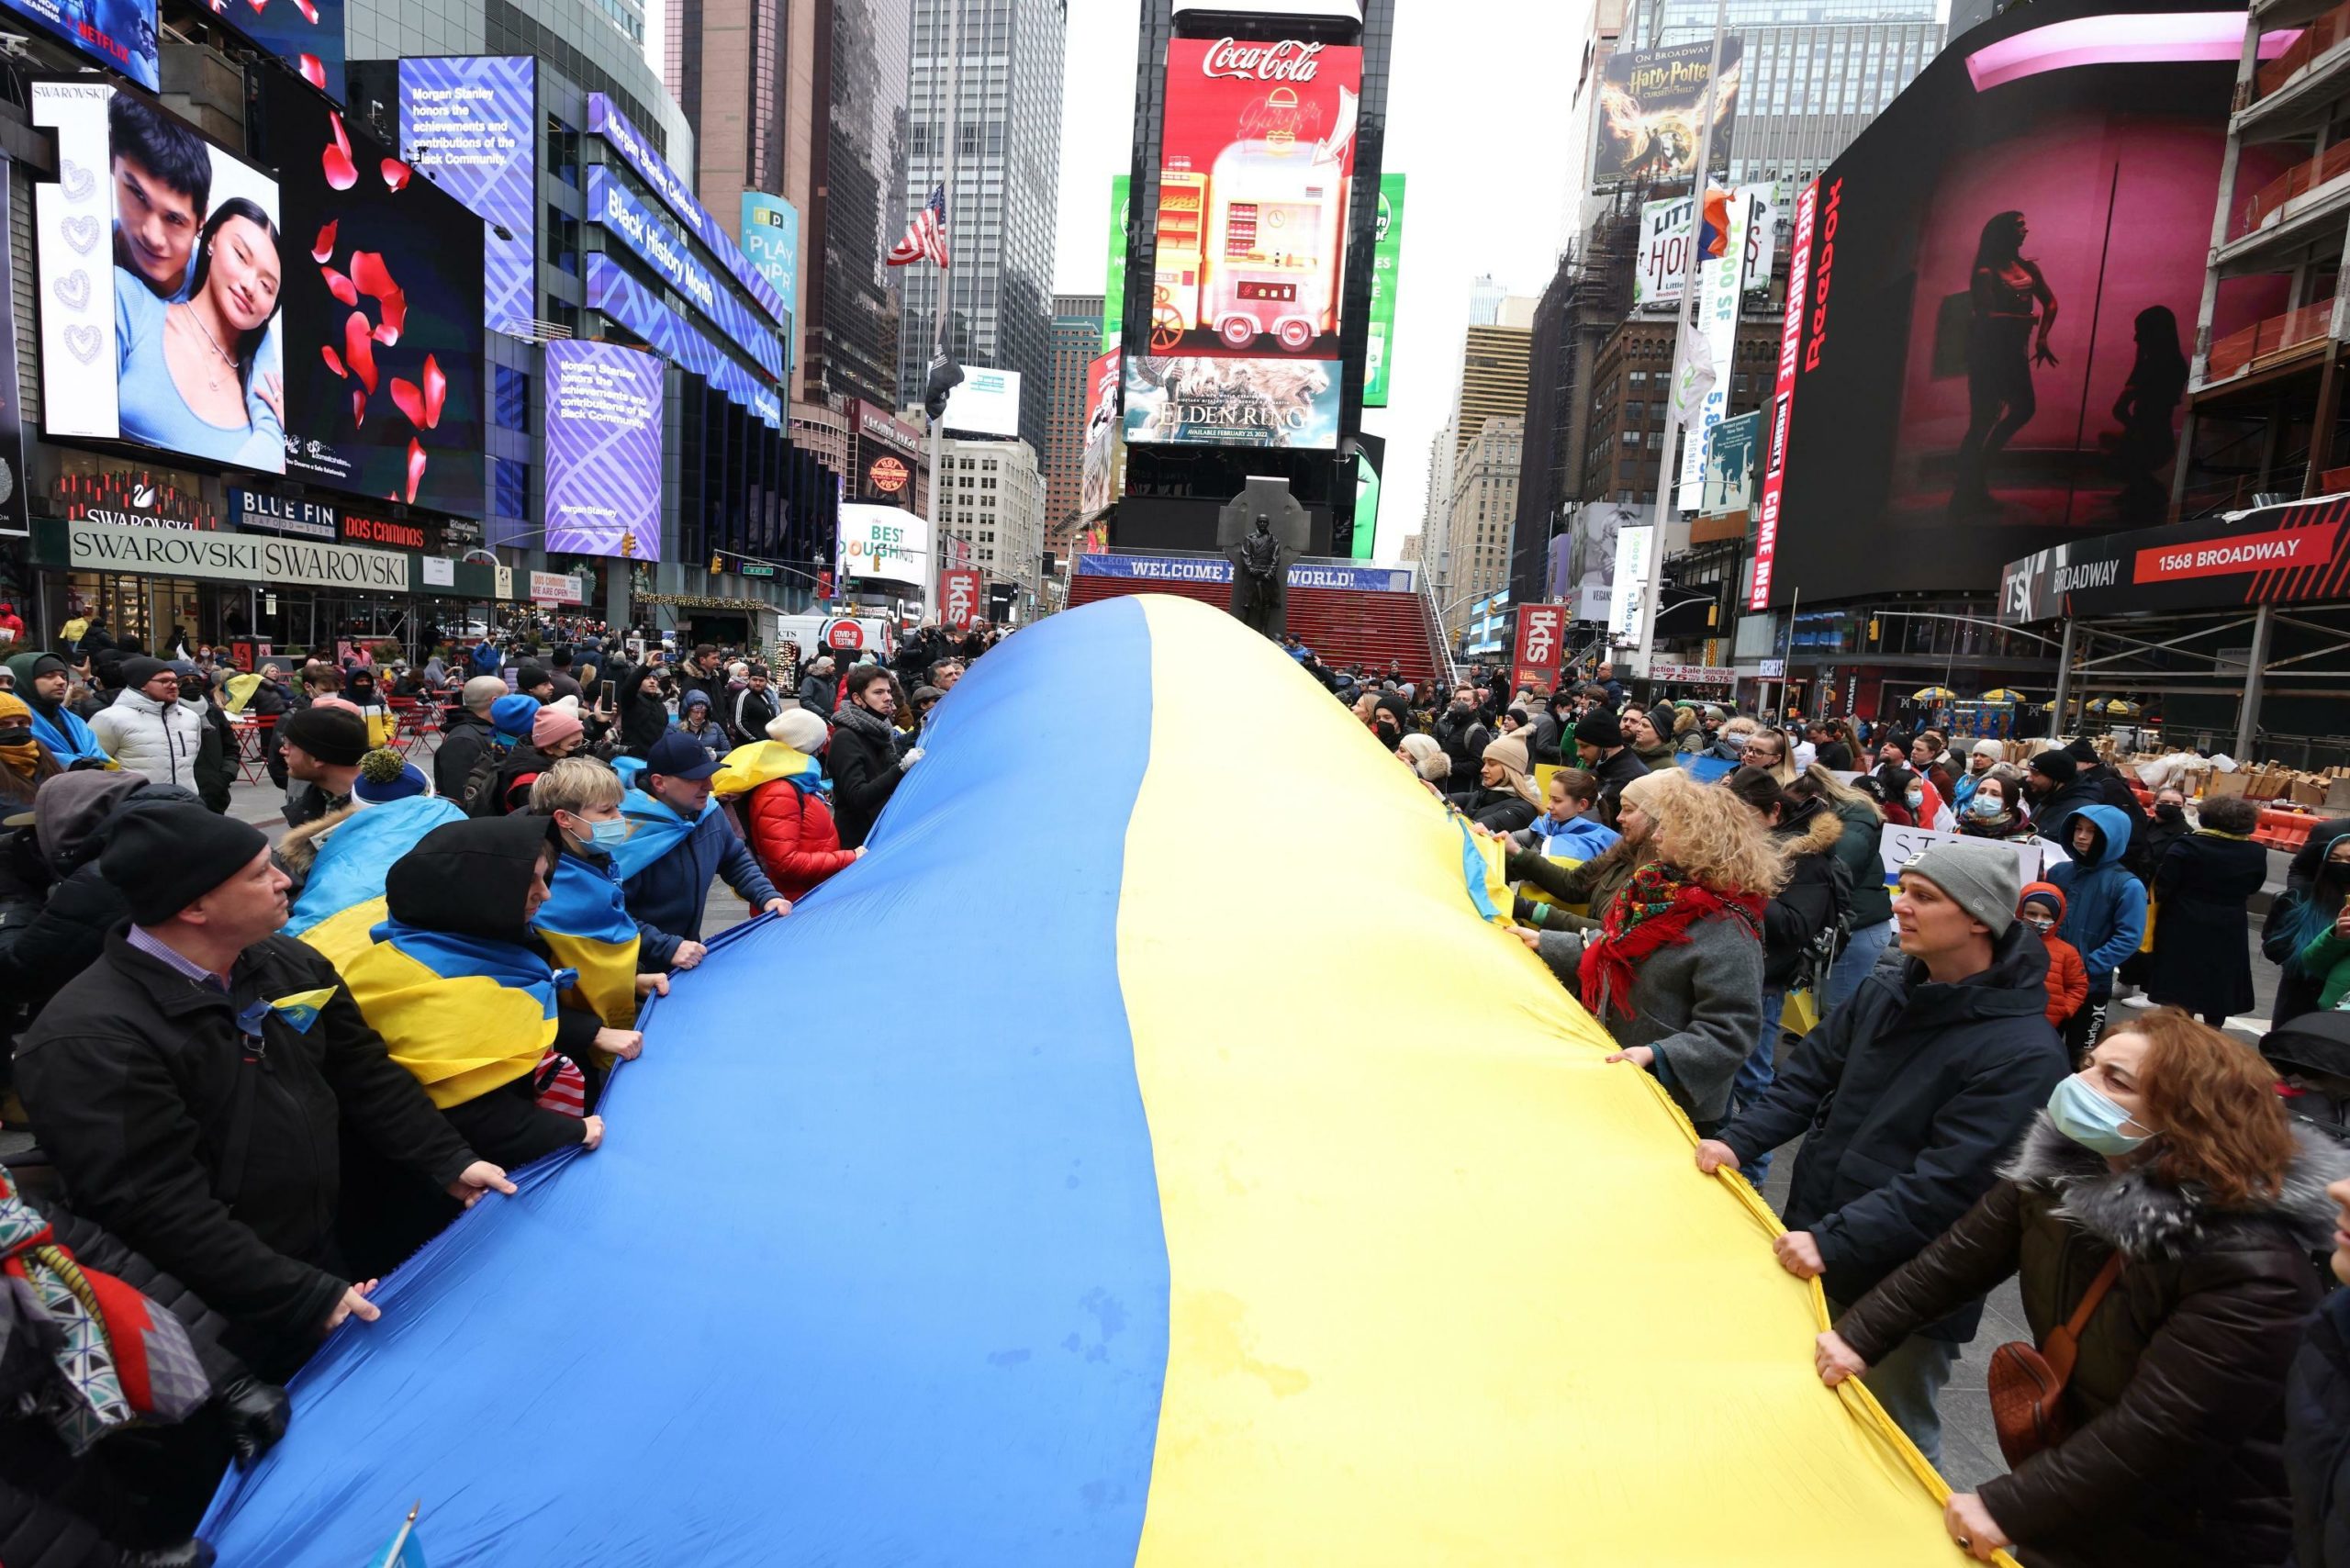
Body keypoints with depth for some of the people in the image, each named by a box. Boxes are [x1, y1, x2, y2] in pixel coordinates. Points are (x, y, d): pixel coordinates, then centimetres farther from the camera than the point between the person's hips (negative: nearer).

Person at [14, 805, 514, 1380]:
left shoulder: (290, 964, -3)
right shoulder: (89, 1044, -25)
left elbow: (367, 1074, 6)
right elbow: (157, 1207, -26)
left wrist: (449, 1162, 0)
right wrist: (305, 1297, -25)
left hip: (334, 1255, 7)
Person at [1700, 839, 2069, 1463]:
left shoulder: (2023, 1054, -20)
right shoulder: (1884, 993, 1)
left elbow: (1948, 1183, -24)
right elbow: (1811, 1073, 7)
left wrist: (1834, 1242, -28)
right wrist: (1740, 1142, -6)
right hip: (1812, 1254, 6)